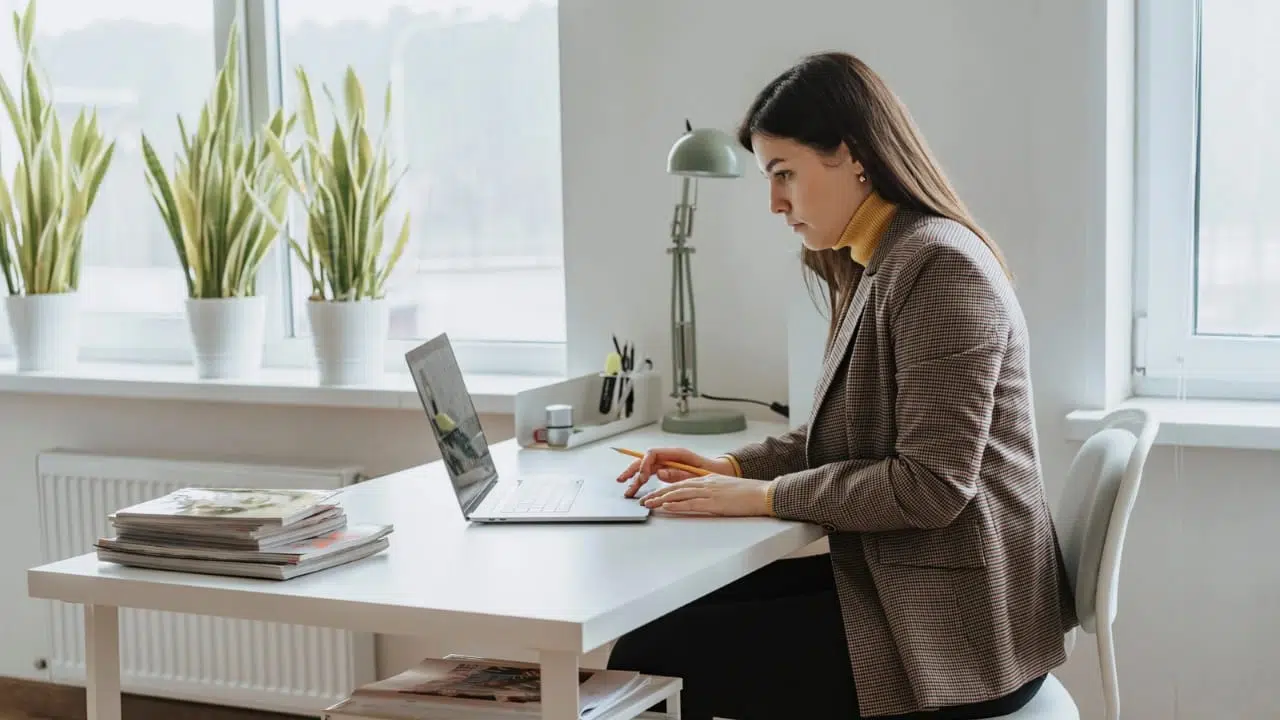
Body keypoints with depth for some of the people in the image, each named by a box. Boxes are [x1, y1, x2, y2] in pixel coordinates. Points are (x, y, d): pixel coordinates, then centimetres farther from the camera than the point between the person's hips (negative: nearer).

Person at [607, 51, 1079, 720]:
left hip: (954, 625, -10)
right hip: (898, 583, 10)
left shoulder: (940, 265, -17)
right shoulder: (878, 266, 15)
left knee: (647, 658, -14)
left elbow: (931, 485, -22)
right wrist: (733, 467, 6)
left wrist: (764, 496, -16)